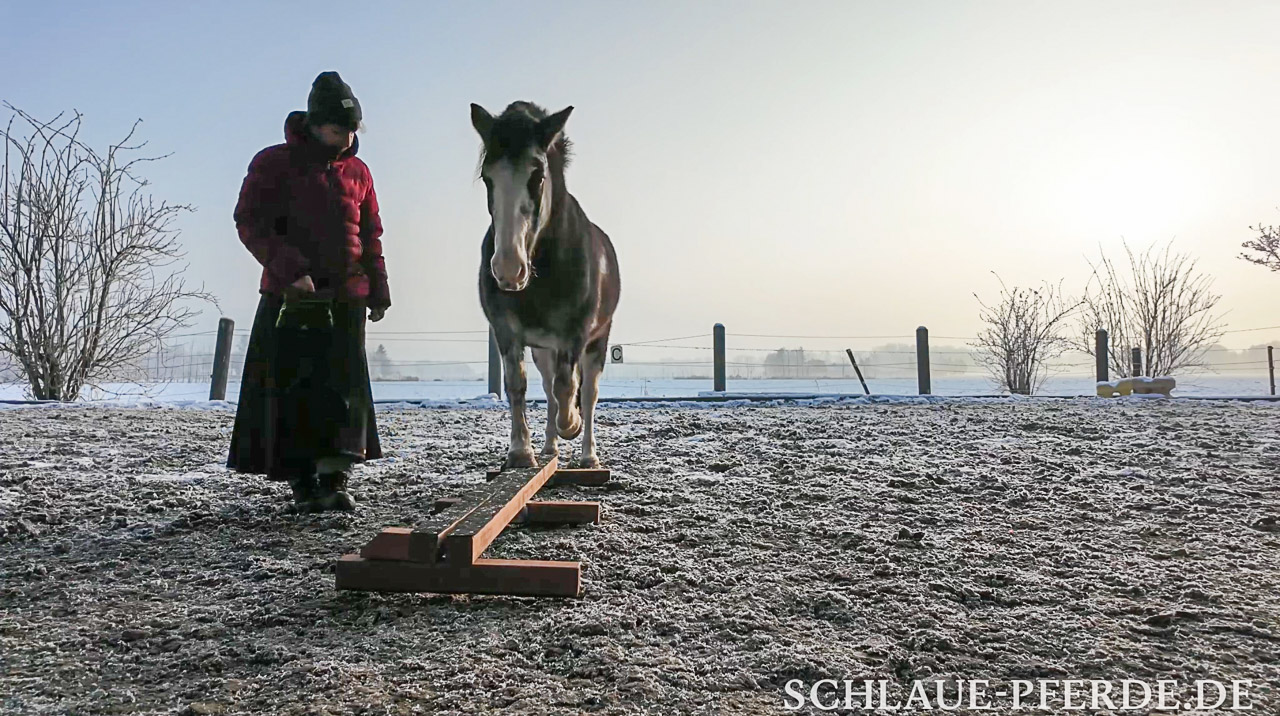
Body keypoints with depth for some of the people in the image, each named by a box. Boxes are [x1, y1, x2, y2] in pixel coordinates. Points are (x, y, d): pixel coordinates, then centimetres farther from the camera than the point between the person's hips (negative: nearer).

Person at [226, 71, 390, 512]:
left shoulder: (357, 172, 15)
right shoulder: (274, 163, 2)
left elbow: (370, 235, 19)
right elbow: (250, 222, -4)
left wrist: (378, 291, 13)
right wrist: (290, 268, -18)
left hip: (346, 298, 3)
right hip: (290, 297, -3)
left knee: (345, 386, -5)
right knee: (290, 389, -1)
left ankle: (334, 480, -3)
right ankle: (302, 483, 7)